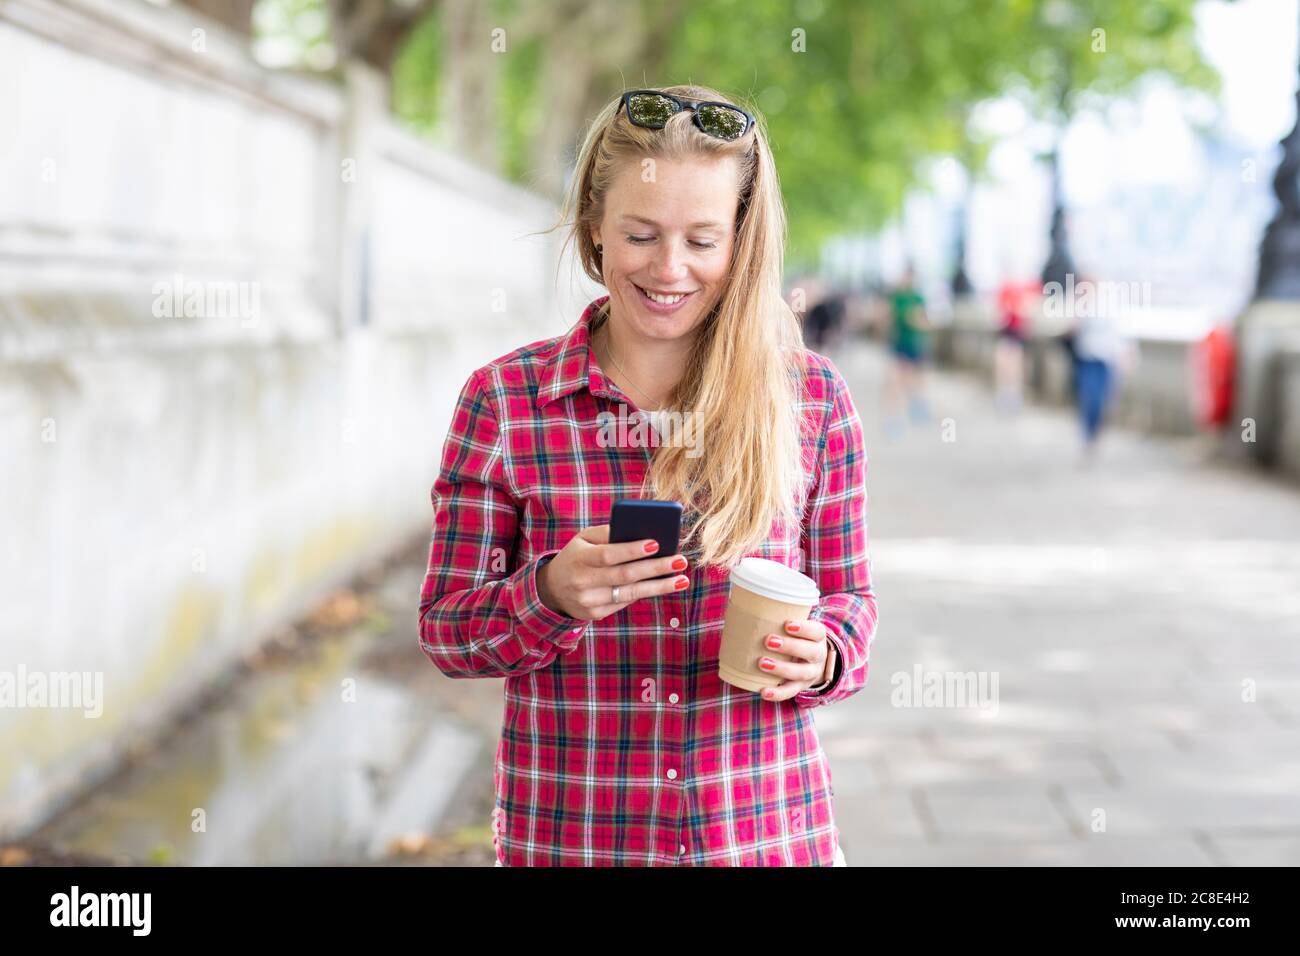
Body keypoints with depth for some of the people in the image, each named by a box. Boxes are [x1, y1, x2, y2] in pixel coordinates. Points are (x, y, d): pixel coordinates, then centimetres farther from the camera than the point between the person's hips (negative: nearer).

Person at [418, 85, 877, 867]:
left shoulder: (813, 397, -1)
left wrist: (819, 656, -15)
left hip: (767, 831, 1)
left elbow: (849, 598, 7)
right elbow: (445, 631, -2)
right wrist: (551, 595, -22)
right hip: (568, 836, -1)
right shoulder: (502, 400, -4)